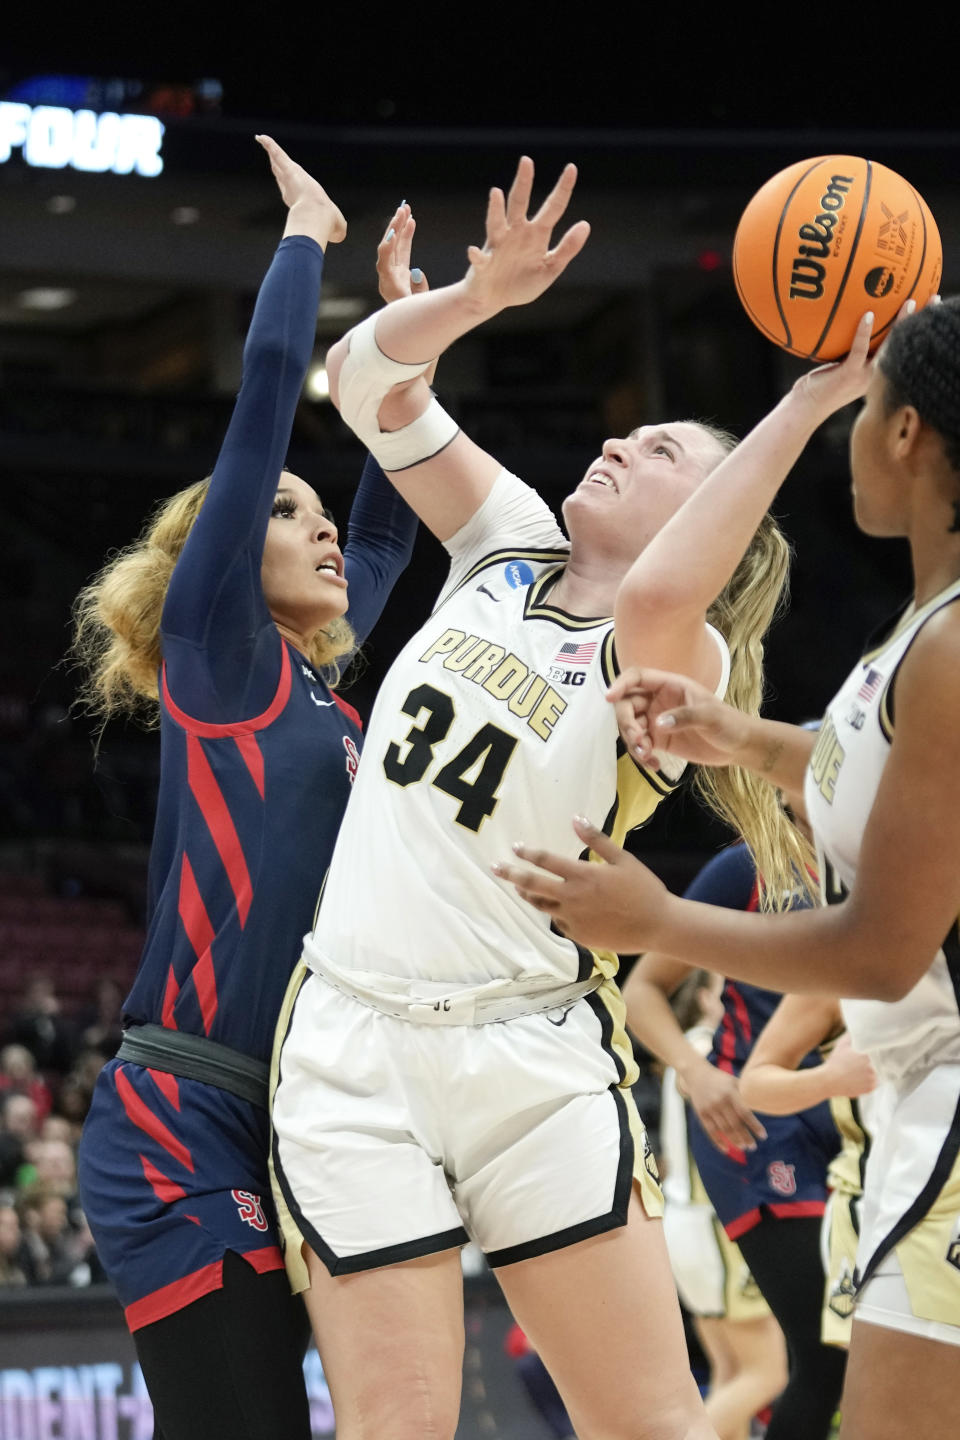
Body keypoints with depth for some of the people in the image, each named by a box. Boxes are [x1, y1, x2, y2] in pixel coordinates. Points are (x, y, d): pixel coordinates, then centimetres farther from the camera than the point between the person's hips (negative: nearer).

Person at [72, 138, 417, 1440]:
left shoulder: (314, 685, 18)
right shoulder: (217, 654, -1)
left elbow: (388, 525, 34)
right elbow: (269, 384, -3)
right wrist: (305, 234, 8)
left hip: (272, 1136, 8)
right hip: (181, 1135, -8)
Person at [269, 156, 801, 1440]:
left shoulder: (673, 662, -5)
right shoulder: (515, 543, 12)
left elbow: (656, 596, -30)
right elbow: (370, 379, 12)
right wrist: (486, 293, -4)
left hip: (531, 1057, -4)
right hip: (355, 1042, 4)